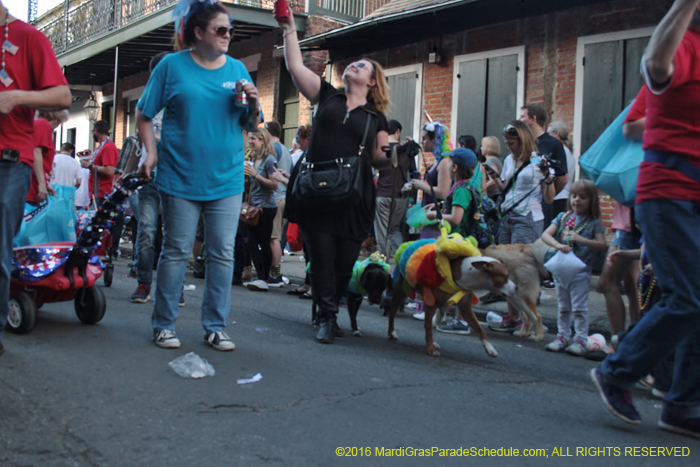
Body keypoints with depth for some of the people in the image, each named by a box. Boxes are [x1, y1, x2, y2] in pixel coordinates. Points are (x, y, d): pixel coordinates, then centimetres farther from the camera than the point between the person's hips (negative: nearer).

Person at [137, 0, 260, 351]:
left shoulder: (237, 69, 9)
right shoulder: (172, 65, 1)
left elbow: (250, 125, 12)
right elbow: (144, 114, 5)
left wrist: (253, 105, -8)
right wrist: (151, 150, -7)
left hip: (226, 178, 3)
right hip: (180, 176, -3)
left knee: (222, 254, 3)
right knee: (176, 251, 3)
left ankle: (215, 327, 13)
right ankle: (163, 325, 15)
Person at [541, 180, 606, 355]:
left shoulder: (594, 223, -2)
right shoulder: (563, 217, 6)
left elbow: (602, 245, -12)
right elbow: (545, 235, -4)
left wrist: (580, 239, -22)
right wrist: (558, 245, -23)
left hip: (581, 271, -4)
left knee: (579, 308, -2)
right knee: (563, 307, 13)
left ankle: (581, 340, 5)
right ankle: (563, 337, 22)